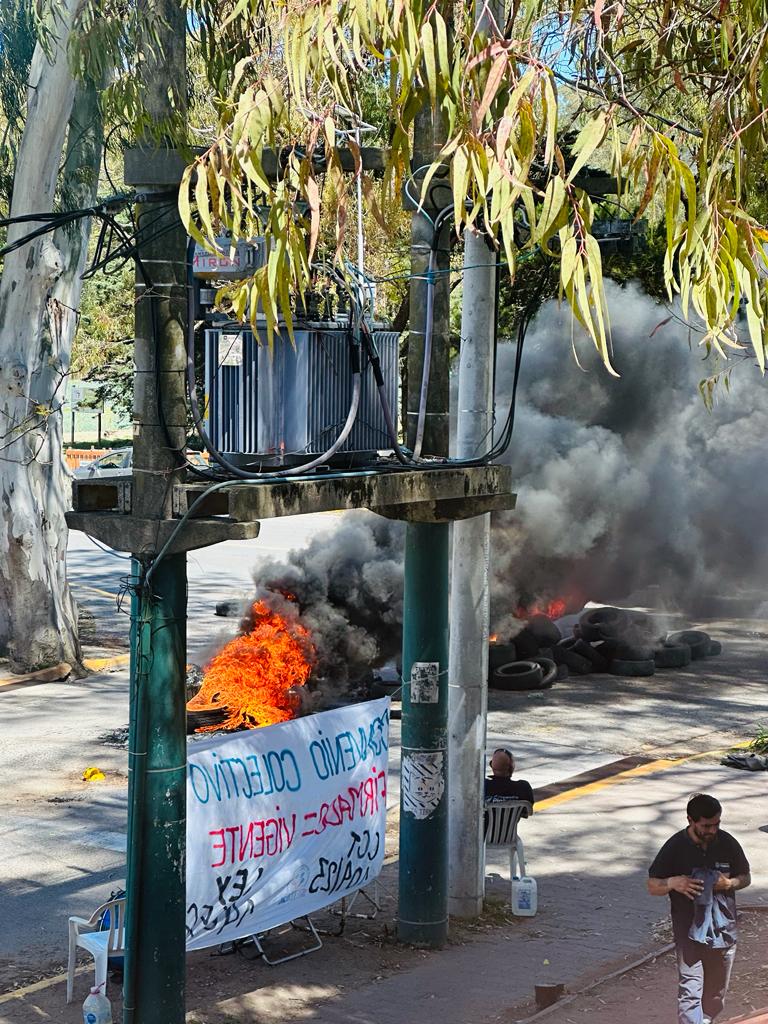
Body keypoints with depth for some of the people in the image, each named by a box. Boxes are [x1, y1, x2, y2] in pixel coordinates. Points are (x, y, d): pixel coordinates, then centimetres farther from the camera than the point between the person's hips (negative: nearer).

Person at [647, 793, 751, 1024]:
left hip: (723, 929, 4)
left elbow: (745, 877, 10)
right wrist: (672, 883, -26)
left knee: (716, 994, 16)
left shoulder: (727, 843, -3)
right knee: (690, 992, -11)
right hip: (689, 933, -4)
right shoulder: (675, 847, -11)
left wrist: (730, 883, -13)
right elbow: (652, 886, -4)